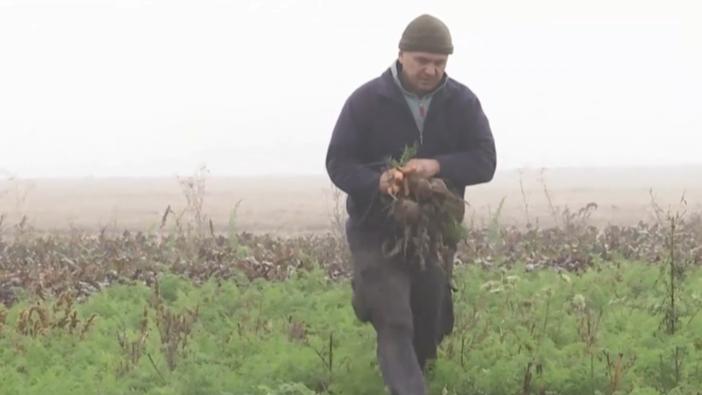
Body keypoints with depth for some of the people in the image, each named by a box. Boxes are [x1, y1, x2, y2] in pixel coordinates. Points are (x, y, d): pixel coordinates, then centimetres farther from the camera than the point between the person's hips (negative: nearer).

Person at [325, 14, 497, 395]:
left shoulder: (462, 102, -2)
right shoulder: (366, 100, -9)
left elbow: (484, 161, -9)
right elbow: (338, 163, -8)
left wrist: (437, 166, -29)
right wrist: (377, 181, -30)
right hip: (377, 233, -3)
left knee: (428, 327, 14)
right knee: (394, 323, -16)